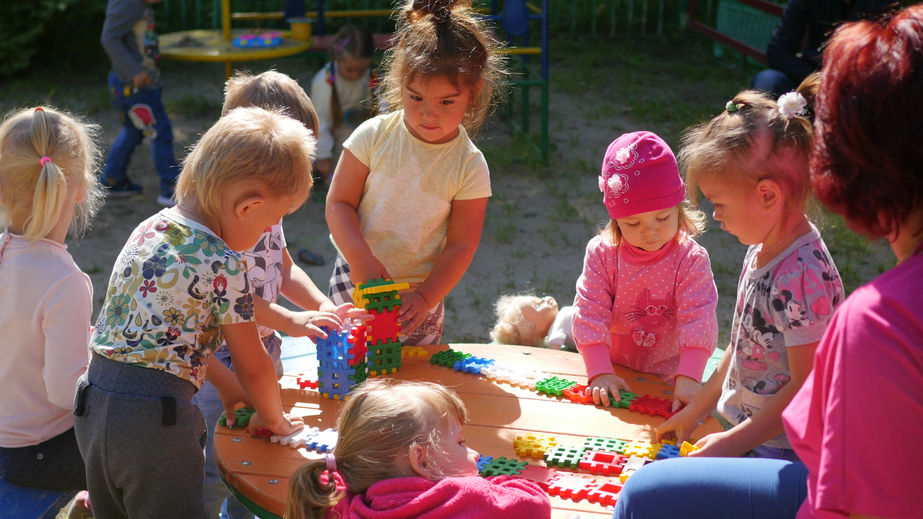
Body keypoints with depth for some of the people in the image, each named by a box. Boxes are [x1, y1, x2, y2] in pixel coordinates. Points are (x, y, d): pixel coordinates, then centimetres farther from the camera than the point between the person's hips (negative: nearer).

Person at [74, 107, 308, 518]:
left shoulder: (152, 227, 7)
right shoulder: (224, 266, -15)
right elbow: (254, 366, -4)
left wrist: (226, 383, 27)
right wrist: (274, 419, 16)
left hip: (93, 402, 8)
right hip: (155, 417, -7)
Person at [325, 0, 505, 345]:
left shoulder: (469, 166, -10)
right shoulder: (374, 136, -10)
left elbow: (461, 244, -8)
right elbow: (339, 203, -7)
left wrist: (425, 297, -17)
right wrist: (361, 259, -21)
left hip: (421, 291, 0)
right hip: (356, 279, 0)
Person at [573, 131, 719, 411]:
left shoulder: (692, 259, -8)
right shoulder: (602, 253, -5)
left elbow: (698, 318, -15)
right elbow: (590, 313, -9)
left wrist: (688, 378, -27)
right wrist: (600, 372, -20)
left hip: (668, 377, -2)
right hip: (614, 372, 2)